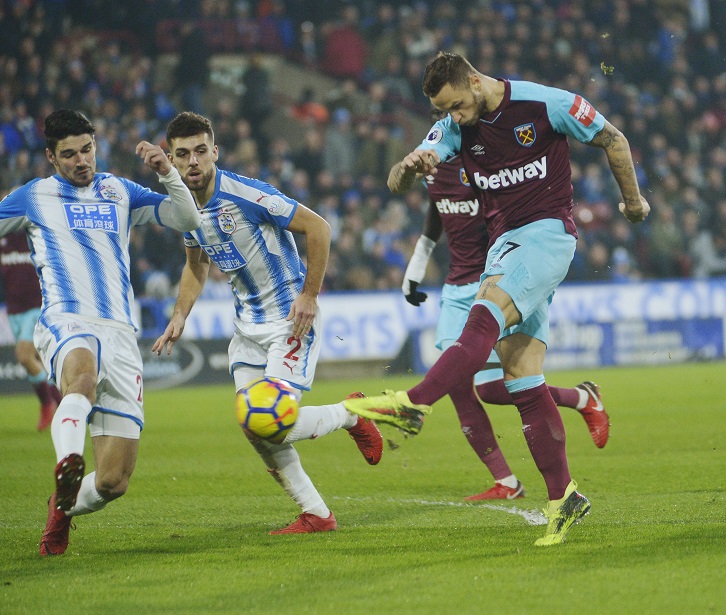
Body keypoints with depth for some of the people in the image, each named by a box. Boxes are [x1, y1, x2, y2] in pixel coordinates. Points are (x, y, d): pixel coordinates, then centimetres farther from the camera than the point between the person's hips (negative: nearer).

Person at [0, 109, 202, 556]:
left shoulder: (120, 192, 17)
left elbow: (188, 220, 12)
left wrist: (168, 172, -3)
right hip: (68, 322, -3)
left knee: (114, 481, -3)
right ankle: (67, 470, -59)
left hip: (120, 334, 3)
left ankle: (64, 507, 27)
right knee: (82, 377, -44)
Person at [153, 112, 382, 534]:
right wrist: (180, 316, 8)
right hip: (249, 323, 8)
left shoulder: (246, 194, -21)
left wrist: (309, 296, -18)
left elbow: (318, 228, -18)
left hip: (292, 318, -8)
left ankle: (351, 414, 12)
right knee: (253, 426, -2)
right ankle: (317, 515, 10)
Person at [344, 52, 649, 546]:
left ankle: (413, 404, -44)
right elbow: (397, 182, -4)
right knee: (522, 377, -2)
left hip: (548, 231, -6)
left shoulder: (545, 104, -10)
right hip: (503, 242, 6)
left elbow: (613, 139, 3)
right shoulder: (455, 128, 5)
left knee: (486, 316, -30)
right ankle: (563, 497, -2)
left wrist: (633, 200, 12)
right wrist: (411, 166, -28)